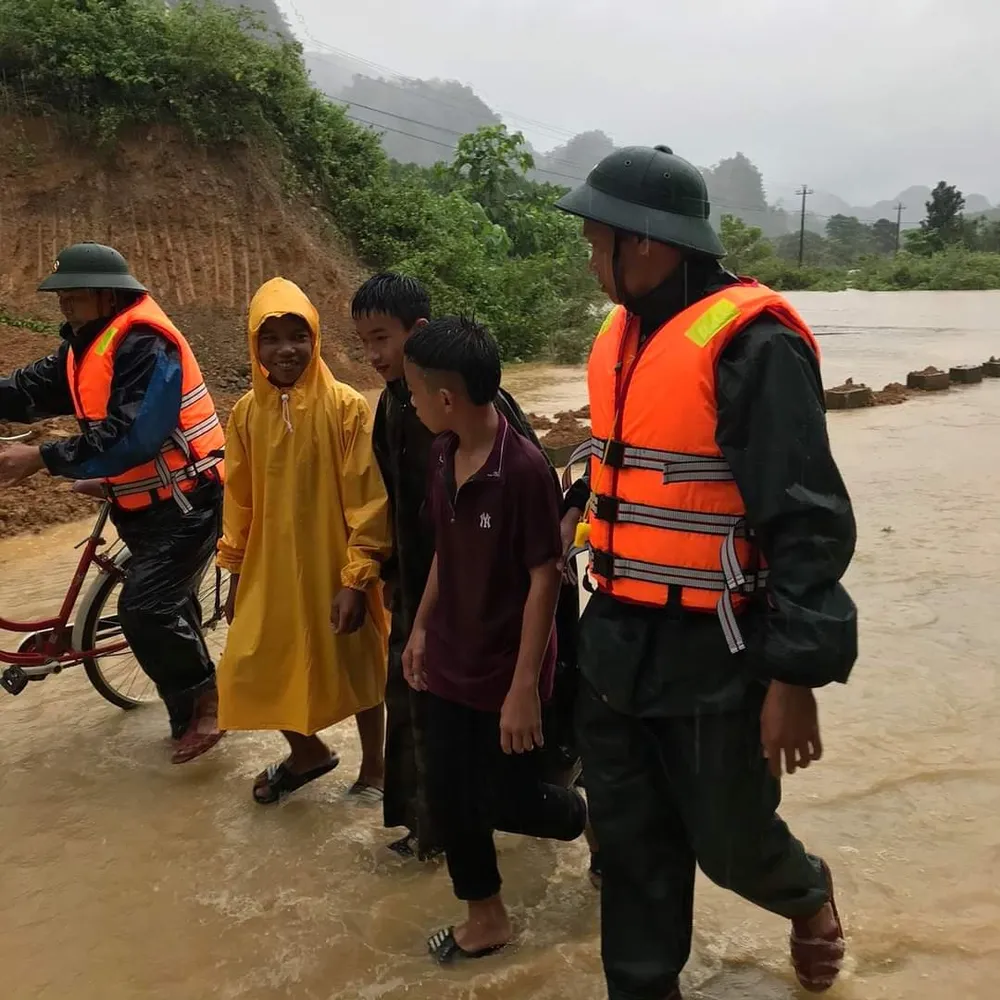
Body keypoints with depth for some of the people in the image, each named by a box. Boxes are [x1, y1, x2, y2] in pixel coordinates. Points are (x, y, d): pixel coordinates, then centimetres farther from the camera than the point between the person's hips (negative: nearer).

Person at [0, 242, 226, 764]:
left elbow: (130, 436, -28)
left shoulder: (145, 346, -20)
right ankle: (193, 714, 29)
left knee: (144, 610, -14)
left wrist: (43, 457, -27)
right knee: (163, 606, 15)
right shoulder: (88, 345, 10)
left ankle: (204, 698, 7)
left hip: (184, 500, -10)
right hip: (147, 503, 10)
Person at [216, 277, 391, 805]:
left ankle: (373, 769, 36)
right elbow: (238, 500, 7)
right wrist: (235, 574, 10)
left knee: (356, 668, 12)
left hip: (336, 569, -4)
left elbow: (368, 501, -13)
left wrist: (357, 579, -15)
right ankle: (307, 751, 38)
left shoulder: (346, 407, -14)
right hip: (270, 568, 4)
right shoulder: (246, 412, -1)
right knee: (251, 671, 10)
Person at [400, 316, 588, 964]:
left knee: (509, 801, 8)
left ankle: (591, 821, 41)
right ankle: (486, 918, 34)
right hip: (450, 664, 7)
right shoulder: (443, 456, -1)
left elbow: (545, 579, -20)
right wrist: (421, 628, 14)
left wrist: (525, 686, -19)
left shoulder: (524, 468, -24)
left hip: (506, 673, -7)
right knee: (449, 796, 13)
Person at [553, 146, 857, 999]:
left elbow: (807, 523, -20)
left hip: (713, 652, -7)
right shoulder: (620, 336, 6)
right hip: (616, 641, 7)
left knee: (732, 844, 12)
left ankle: (809, 898, 47)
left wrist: (797, 675, -20)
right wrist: (584, 507, 8)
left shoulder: (751, 344, -19)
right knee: (630, 843, 16)